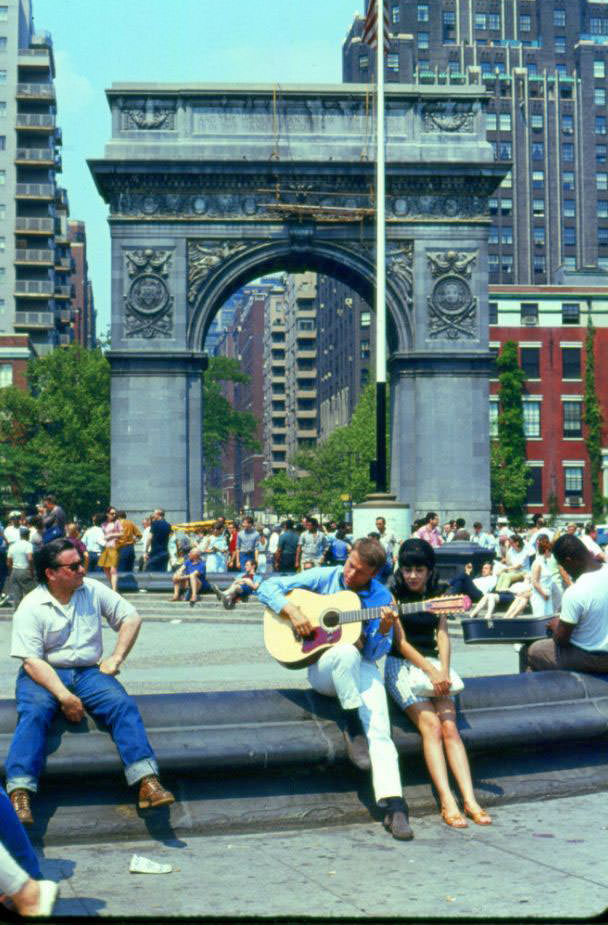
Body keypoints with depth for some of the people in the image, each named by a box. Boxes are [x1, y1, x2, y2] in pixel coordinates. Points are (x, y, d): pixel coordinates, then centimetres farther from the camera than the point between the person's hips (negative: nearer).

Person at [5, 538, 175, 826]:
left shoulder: (93, 590, 5)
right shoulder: (31, 607, -7)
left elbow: (131, 618, 12)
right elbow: (31, 661, -15)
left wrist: (116, 658, 0)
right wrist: (63, 696, -26)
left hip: (88, 671, 3)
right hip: (44, 674, -3)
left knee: (123, 705, -24)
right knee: (34, 712, -34)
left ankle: (148, 783, -32)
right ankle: (19, 795, -43)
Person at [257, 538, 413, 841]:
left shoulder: (381, 598, 4)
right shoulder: (324, 578, 2)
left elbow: (374, 653, 0)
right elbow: (268, 587, 2)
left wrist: (384, 630, -20)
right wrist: (291, 611, -15)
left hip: (360, 668, 1)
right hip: (321, 666, -1)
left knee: (378, 728, -26)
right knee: (346, 651, -39)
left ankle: (394, 805, -33)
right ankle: (352, 723, -21)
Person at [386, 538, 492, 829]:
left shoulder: (437, 595, 15)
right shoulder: (393, 593, 1)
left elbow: (442, 635, 6)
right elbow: (400, 641, -6)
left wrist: (443, 671, -12)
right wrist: (430, 671, -16)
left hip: (433, 664, 4)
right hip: (401, 664, -4)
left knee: (450, 727, -19)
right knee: (431, 725, -25)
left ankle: (470, 800, -29)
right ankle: (447, 802, -34)